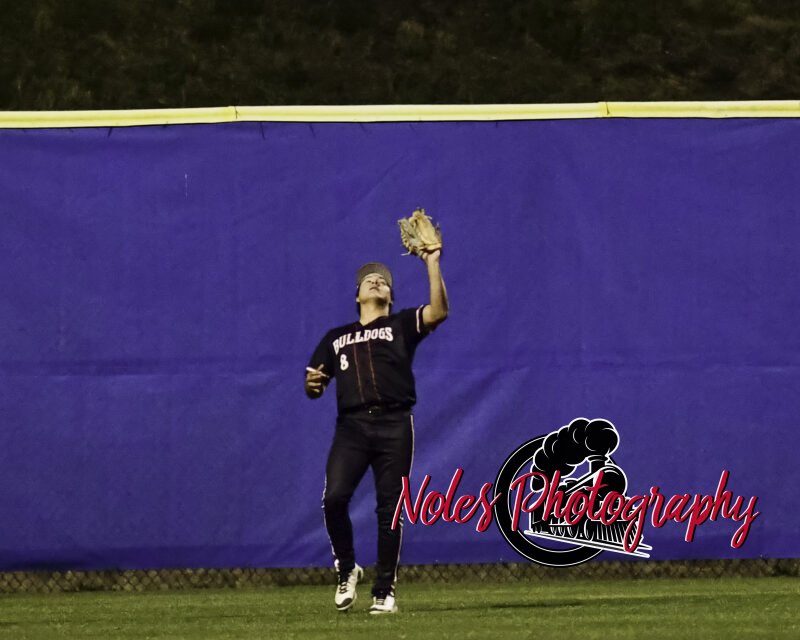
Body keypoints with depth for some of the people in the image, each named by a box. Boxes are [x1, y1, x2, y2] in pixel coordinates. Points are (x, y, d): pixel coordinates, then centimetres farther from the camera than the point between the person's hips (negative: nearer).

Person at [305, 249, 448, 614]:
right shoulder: (336, 338, 23)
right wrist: (312, 385, -4)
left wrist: (432, 264, -8)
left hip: (394, 424, -2)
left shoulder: (401, 326, 15)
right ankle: (346, 569, 4)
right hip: (351, 426, 2)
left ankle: (385, 591, 4)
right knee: (334, 498, -18)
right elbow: (315, 388, 21)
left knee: (389, 509, -4)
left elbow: (438, 312, -4)